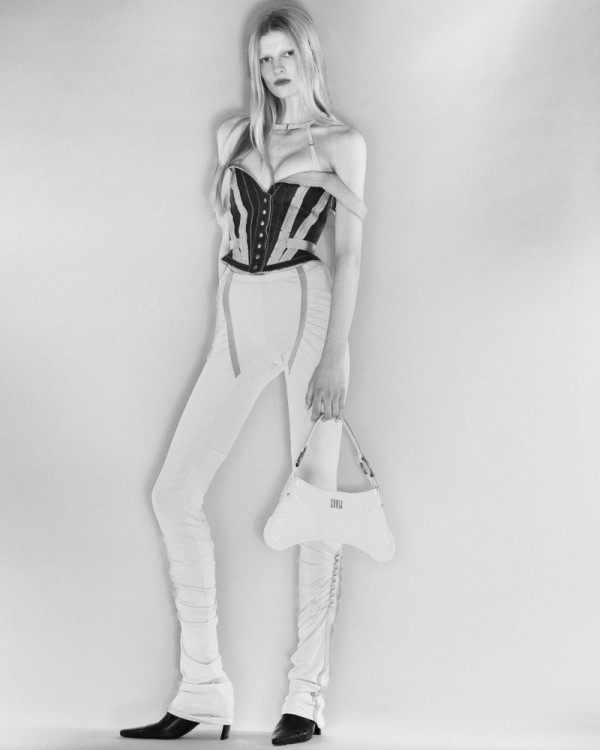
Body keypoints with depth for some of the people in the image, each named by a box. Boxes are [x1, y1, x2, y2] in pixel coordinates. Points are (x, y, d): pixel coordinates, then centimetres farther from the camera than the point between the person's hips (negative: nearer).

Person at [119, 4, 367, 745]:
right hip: (238, 316, 4)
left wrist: (336, 351, -11)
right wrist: (221, 334, 13)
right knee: (174, 492, -4)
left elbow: (349, 252, -1)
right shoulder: (234, 134, 17)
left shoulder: (342, 142, 6)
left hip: (308, 307, -4)